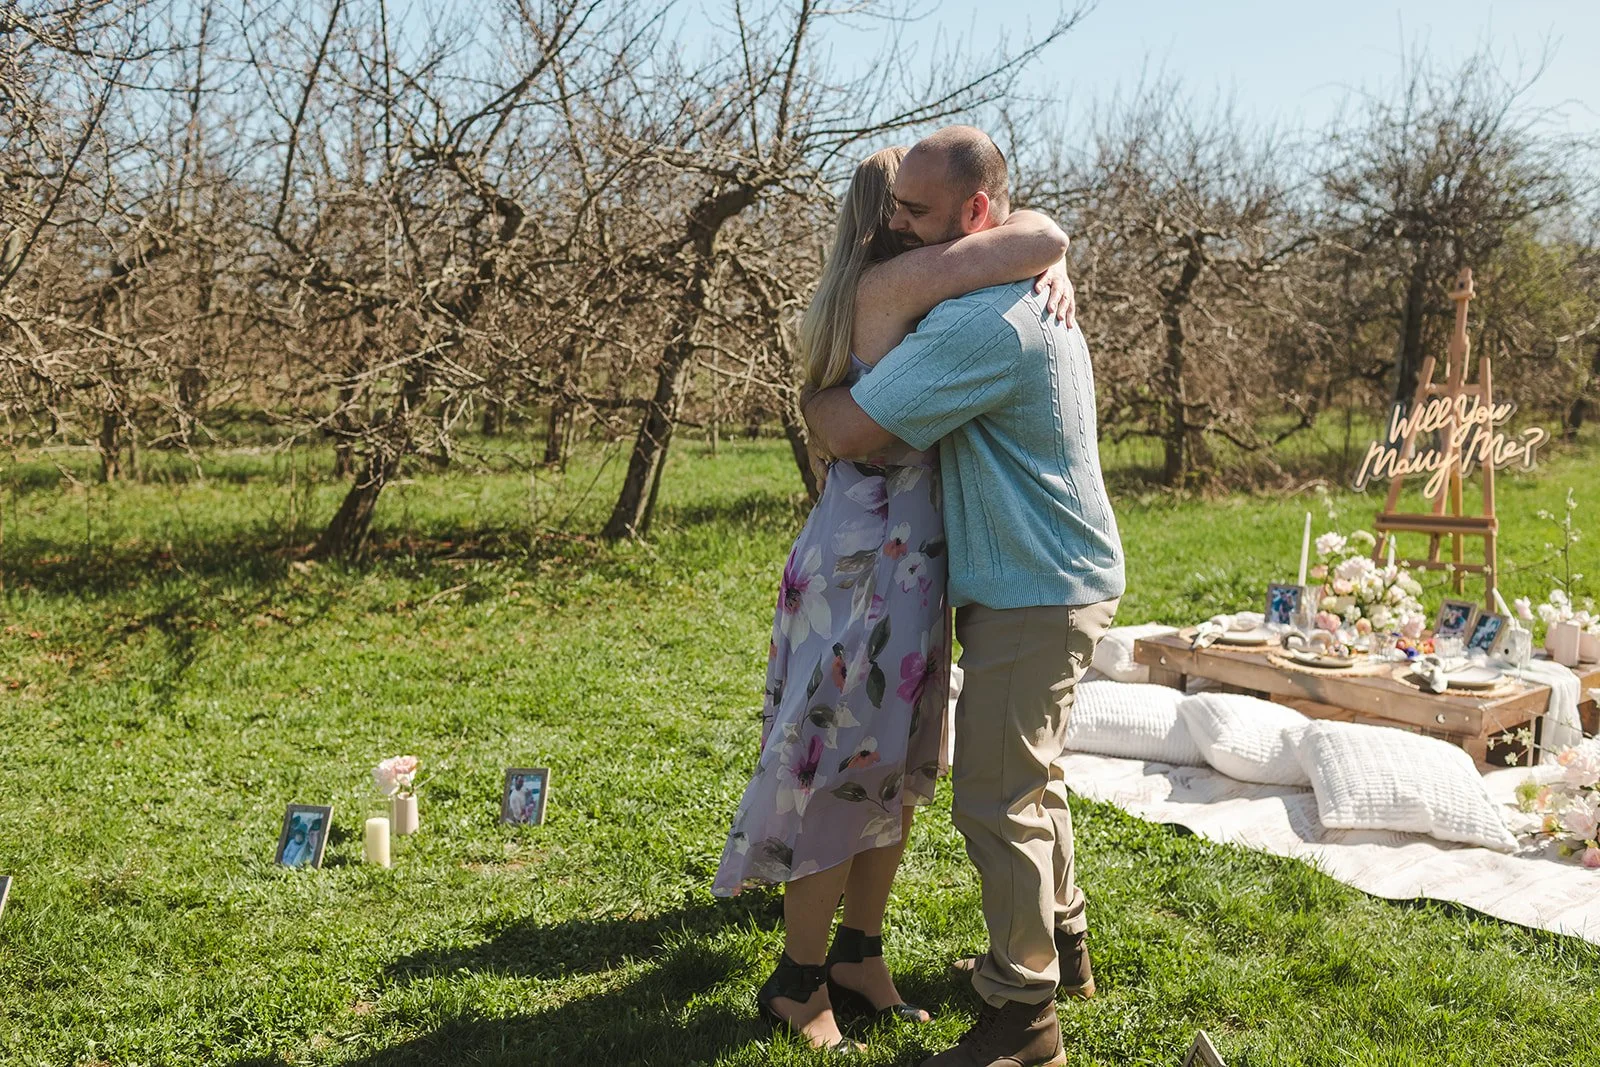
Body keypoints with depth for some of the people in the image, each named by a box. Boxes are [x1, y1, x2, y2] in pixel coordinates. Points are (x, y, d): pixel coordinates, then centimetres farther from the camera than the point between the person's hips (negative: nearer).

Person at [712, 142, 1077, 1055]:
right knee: (847, 771, 1)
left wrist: (1053, 273, 0)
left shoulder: (921, 295, 14)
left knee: (900, 769, 15)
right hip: (866, 561, -9)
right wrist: (1042, 246, 2)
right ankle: (797, 985, 17)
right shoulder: (889, 283, -14)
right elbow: (1042, 234, -20)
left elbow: (1040, 253, 21)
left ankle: (859, 956, 30)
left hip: (909, 560, 9)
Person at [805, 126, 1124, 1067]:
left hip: (1033, 592, -11)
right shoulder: (1038, 293, 10)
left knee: (998, 800, -3)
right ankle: (1060, 944, 39)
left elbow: (852, 431, -26)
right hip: (1060, 576, 11)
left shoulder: (983, 324, -25)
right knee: (1030, 777, 22)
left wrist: (808, 396, -3)